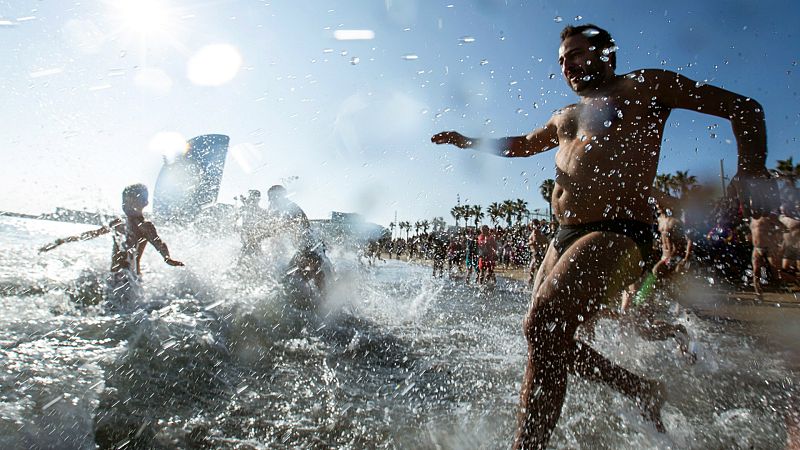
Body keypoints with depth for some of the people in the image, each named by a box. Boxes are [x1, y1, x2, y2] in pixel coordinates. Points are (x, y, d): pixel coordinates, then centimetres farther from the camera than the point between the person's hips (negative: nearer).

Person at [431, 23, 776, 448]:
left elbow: (743, 107, 8)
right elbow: (524, 144, 42)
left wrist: (752, 172, -9)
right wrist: (470, 142, 31)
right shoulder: (566, 115, 26)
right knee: (549, 340, 9)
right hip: (564, 238, 9)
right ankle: (644, 391, 27)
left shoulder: (645, 87, 8)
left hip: (616, 236, -8)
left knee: (543, 326, -27)